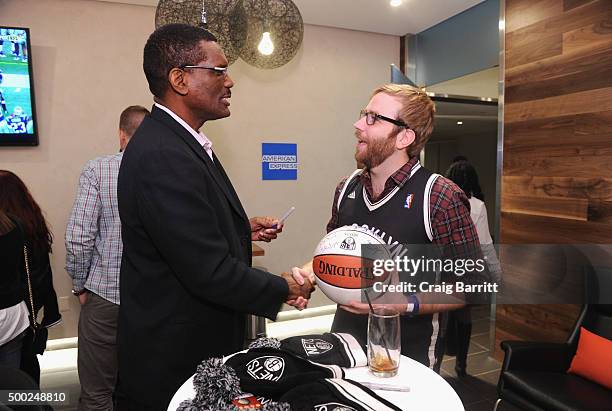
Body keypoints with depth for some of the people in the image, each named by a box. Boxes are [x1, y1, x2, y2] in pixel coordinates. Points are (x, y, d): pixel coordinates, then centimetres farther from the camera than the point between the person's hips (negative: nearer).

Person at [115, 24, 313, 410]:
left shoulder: (177, 141, 5)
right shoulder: (161, 156, -28)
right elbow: (211, 272, -29)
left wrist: (242, 228, 3)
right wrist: (285, 288, -15)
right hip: (175, 359, -9)